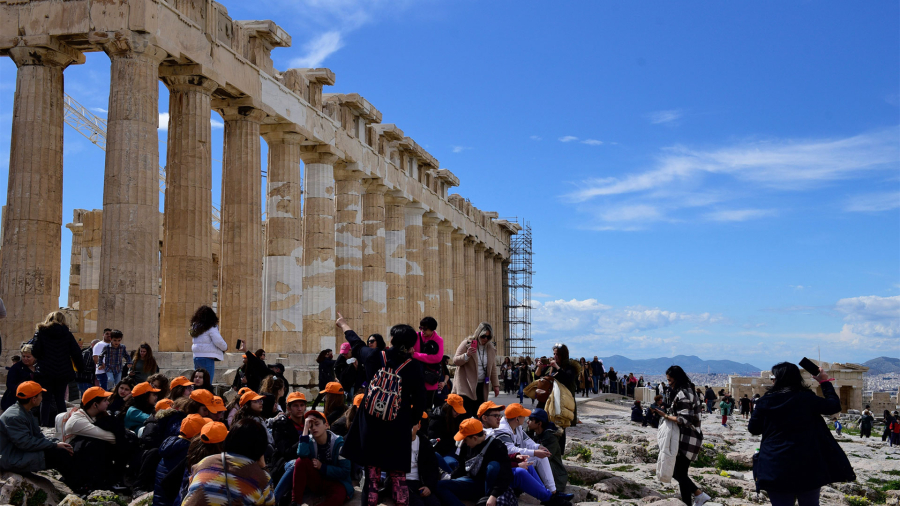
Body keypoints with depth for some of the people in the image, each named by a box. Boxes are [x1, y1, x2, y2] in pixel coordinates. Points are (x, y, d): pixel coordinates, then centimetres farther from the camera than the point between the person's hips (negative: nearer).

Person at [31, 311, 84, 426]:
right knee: (60, 400, 11)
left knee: (46, 400, 3)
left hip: (45, 372, -2)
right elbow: (76, 352, -2)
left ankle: (44, 425, -3)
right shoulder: (66, 333, 5)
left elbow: (35, 352, -10)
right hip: (63, 372, 2)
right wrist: (80, 368, 10)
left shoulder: (41, 331, 1)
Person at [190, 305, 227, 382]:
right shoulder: (211, 327, -9)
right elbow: (218, 341, -14)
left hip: (196, 356, 7)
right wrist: (225, 347, 4)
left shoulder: (195, 327, 13)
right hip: (207, 358, -7)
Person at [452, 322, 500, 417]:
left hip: (481, 387, 5)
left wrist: (496, 385, 11)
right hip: (466, 386, -5)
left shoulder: (491, 349, 11)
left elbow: (493, 369, 16)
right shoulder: (467, 343, -3)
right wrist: (467, 355, -22)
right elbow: (455, 361, -5)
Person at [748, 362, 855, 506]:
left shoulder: (765, 401, -2)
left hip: (775, 469, 0)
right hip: (807, 467, 0)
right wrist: (825, 382, 18)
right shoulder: (807, 399, -4)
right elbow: (834, 405, 7)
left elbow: (753, 429, 7)